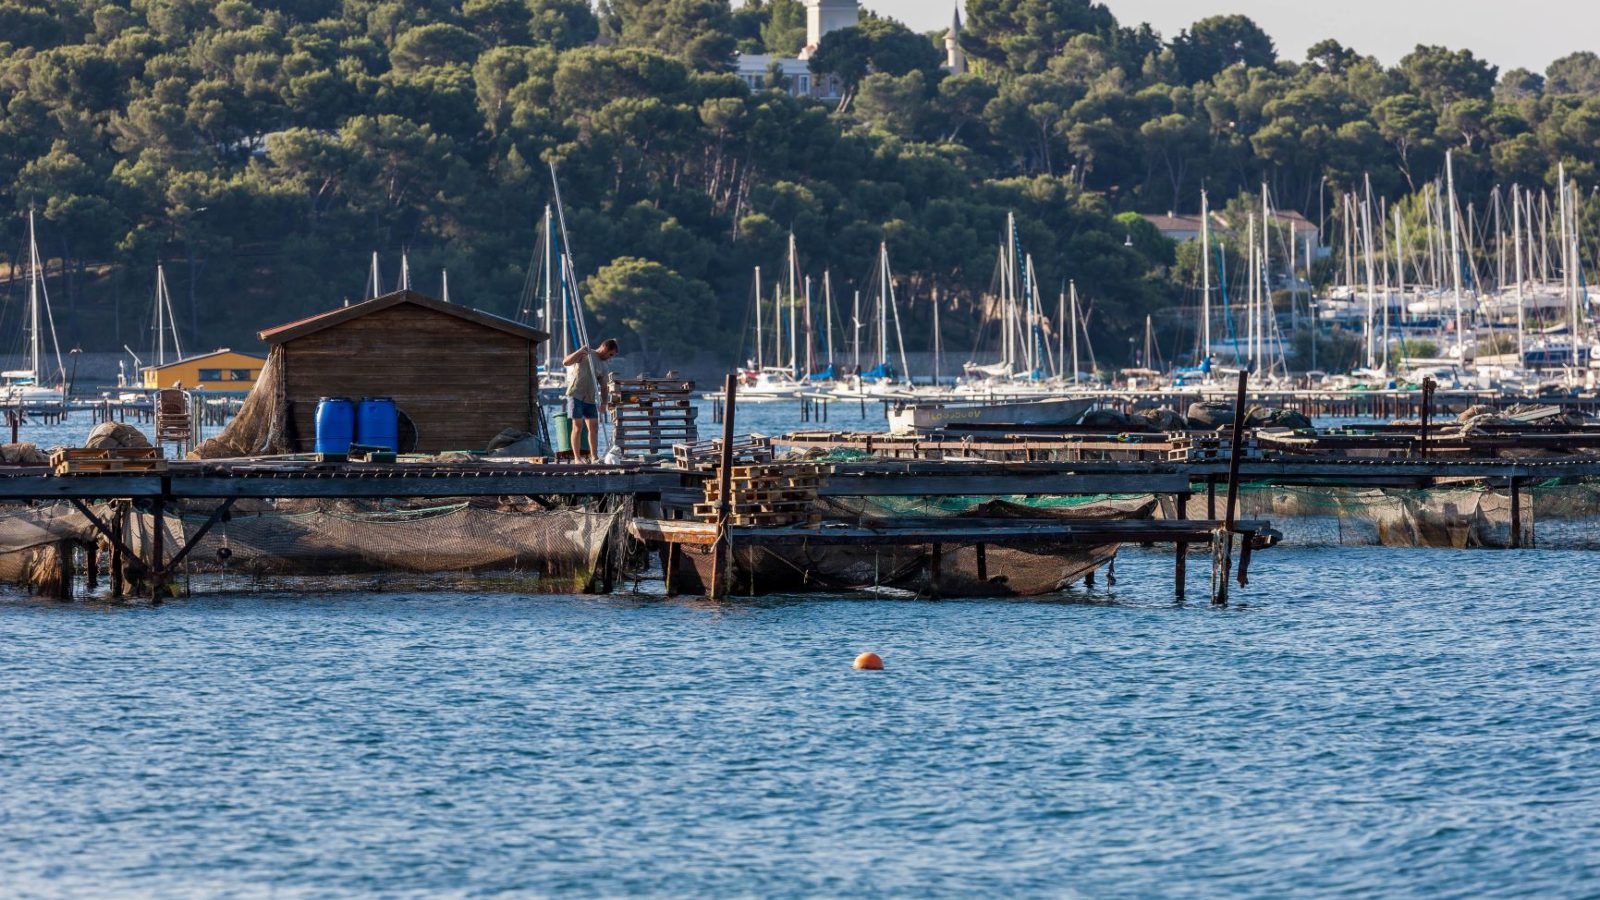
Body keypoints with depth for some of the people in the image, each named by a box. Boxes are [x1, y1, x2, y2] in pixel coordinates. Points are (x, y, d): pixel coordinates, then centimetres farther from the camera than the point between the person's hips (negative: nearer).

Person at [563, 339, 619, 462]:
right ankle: (577, 458, -6)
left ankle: (594, 457, 10)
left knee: (594, 427, 4)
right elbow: (566, 362, -13)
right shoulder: (585, 355, -3)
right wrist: (579, 352, -26)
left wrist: (603, 402, 2)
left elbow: (603, 386, 16)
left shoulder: (602, 366, 15)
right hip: (576, 395, -7)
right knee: (578, 426, -8)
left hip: (590, 399, 7)